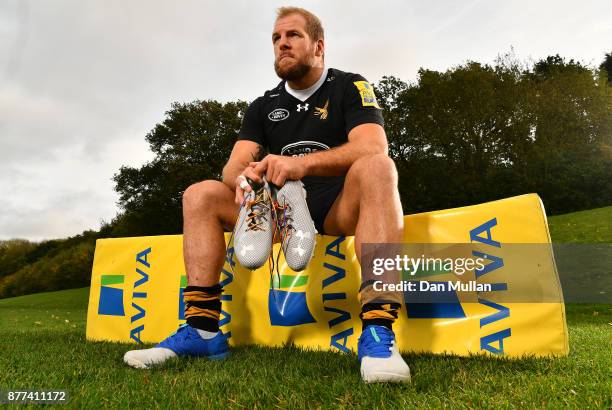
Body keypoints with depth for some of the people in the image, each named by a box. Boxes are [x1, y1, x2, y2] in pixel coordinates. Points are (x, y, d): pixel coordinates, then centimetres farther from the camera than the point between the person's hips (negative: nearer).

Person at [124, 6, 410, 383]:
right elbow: (233, 167, 1)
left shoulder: (350, 87, 1)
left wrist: (303, 163, -35)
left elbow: (373, 147, -19)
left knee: (376, 167, -33)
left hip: (340, 206, -4)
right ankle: (203, 330, -15)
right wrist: (245, 176, -26)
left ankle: (378, 331, -42)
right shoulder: (263, 106, 12)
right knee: (200, 195, -8)